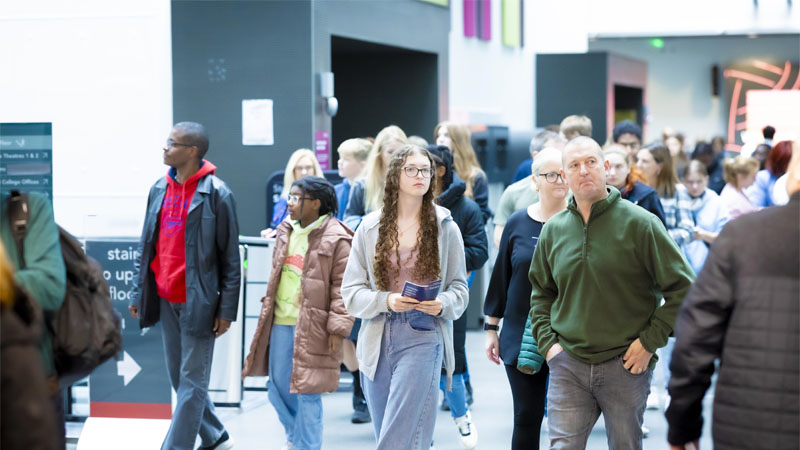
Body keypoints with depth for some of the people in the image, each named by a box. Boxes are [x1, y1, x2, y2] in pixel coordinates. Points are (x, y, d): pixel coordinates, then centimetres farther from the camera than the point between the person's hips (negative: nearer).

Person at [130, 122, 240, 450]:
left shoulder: (217, 194, -8)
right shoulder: (160, 189, 9)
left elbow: (230, 257, -7)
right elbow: (147, 245, 16)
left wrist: (227, 309, -10)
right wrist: (138, 293, 12)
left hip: (197, 300, -7)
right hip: (165, 299, 7)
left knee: (192, 381, -2)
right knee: (177, 376, 13)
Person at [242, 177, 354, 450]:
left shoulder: (336, 239, -10)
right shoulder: (286, 233, 13)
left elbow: (342, 286, -12)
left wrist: (337, 327, -16)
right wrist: (268, 309, 21)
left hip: (312, 328, -7)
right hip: (281, 324, 8)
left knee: (307, 392, -2)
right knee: (278, 389, 15)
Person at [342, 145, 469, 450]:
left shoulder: (445, 228, 4)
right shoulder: (370, 227, 5)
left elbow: (459, 288, 8)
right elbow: (351, 292, 3)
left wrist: (443, 304, -14)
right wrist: (386, 300, -16)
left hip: (423, 337, -2)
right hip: (377, 340, 3)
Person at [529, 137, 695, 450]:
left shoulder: (639, 223, -7)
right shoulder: (553, 230, 7)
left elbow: (683, 287, -5)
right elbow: (540, 292, 21)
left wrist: (650, 342, -8)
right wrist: (547, 342, 7)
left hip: (626, 366, -2)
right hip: (568, 366, 2)